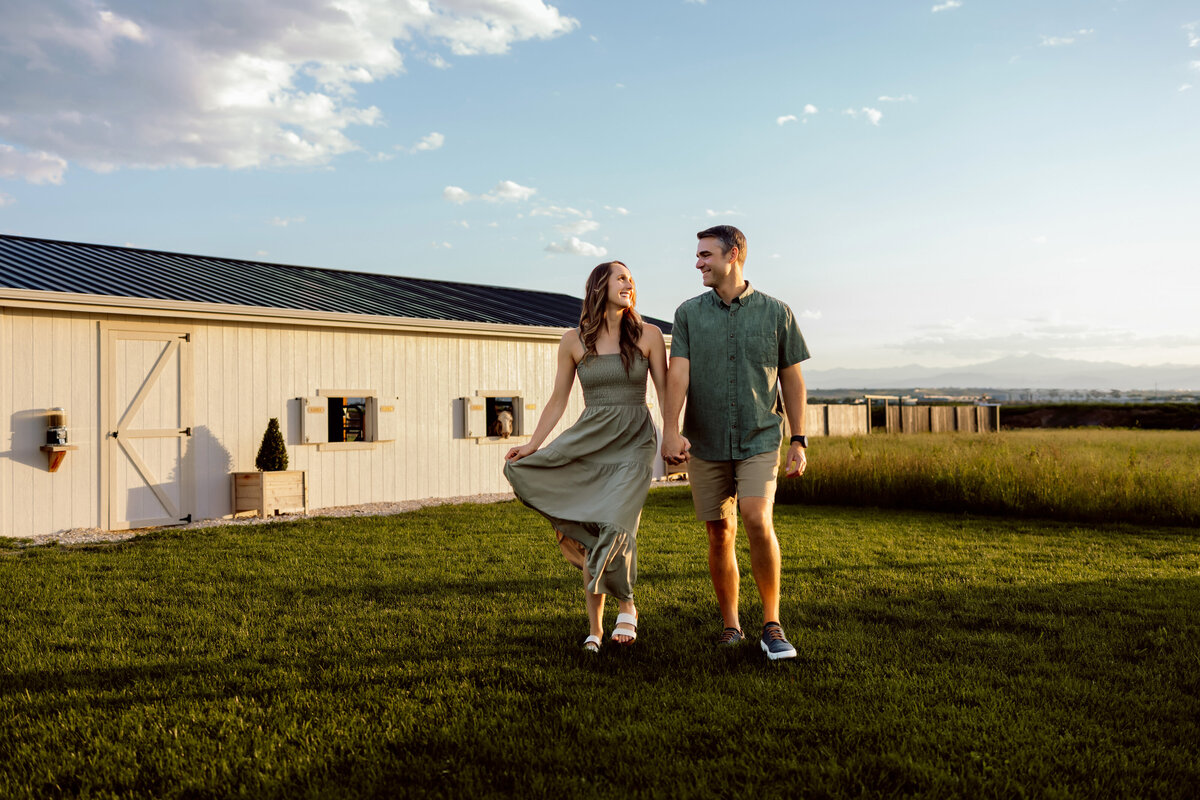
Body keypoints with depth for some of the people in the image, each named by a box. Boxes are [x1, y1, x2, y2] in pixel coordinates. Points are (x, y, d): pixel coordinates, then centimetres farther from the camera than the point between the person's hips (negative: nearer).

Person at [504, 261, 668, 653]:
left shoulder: (647, 335, 2)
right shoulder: (574, 341, 4)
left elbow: (665, 392, 4)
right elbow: (558, 400, 9)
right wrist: (532, 444, 2)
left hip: (635, 443, -2)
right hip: (589, 441, 2)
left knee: (613, 526, -18)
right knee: (589, 537, -1)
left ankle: (626, 605, 8)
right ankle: (594, 627, 14)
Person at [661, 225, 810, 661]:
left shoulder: (776, 312, 2)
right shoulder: (689, 313, 3)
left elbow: (792, 379, 7)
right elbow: (677, 375, -9)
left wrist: (799, 441, 3)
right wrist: (671, 430, -23)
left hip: (759, 441, -2)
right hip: (706, 444, 2)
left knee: (757, 520, -20)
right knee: (719, 535, 6)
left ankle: (772, 626, -7)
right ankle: (730, 625, 22)